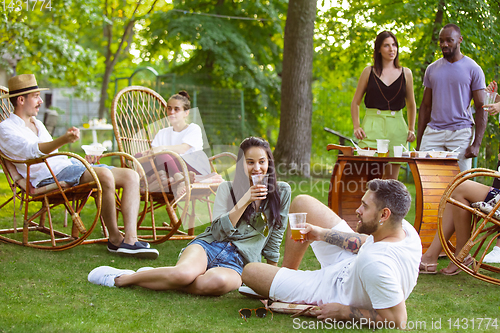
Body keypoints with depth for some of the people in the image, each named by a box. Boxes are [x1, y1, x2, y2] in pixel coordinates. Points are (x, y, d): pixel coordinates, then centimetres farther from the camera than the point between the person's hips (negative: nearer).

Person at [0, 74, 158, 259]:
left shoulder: (37, 124, 30)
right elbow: (32, 150, -18)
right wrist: (63, 140, -34)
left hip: (70, 166, 9)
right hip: (48, 177, -9)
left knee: (131, 176, -9)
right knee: (105, 175, -34)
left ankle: (130, 239, -23)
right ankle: (115, 239, -21)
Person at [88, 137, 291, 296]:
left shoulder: (281, 192, 10)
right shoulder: (227, 189, 10)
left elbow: (275, 237, 18)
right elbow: (219, 231, -4)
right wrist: (245, 201, -12)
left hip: (237, 263, 0)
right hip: (209, 247, 0)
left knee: (218, 281, -40)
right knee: (184, 272, -38)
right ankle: (123, 277, -16)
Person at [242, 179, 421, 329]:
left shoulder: (375, 263, -46)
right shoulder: (405, 227, -17)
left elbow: (398, 320, -40)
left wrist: (343, 312, -27)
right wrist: (323, 233, 3)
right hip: (351, 264, 8)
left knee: (250, 272, -2)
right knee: (301, 203, 12)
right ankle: (288, 273, 30)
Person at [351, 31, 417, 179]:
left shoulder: (406, 73, 11)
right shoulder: (369, 72, 6)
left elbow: (411, 105, 22)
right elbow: (355, 103, 12)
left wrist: (411, 129, 11)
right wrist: (356, 127, -1)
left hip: (396, 127, 2)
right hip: (372, 127, -2)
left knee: (392, 179, 3)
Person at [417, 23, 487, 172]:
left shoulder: (473, 69, 1)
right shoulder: (432, 69, 13)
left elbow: (481, 109, -1)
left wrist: (476, 144, -11)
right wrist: (418, 142, 10)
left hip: (461, 133, -3)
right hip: (433, 132, 3)